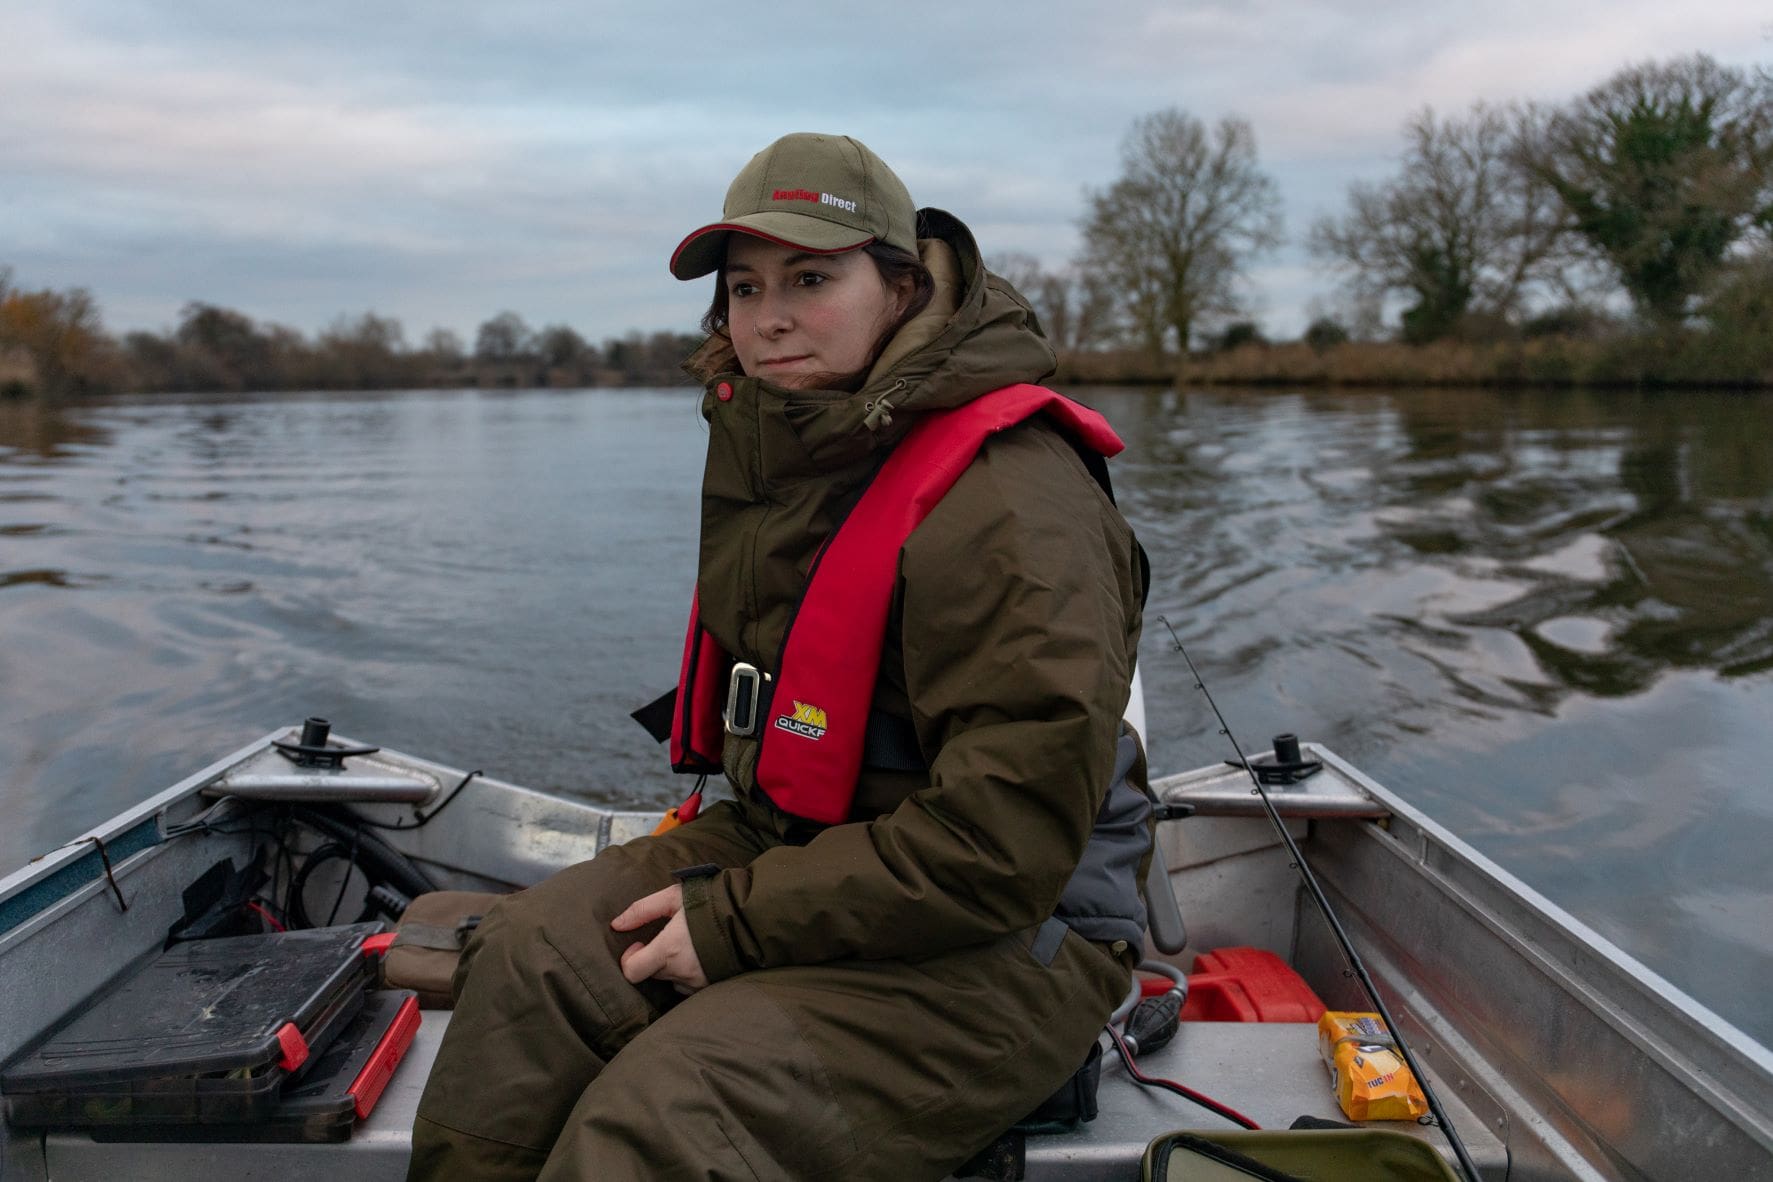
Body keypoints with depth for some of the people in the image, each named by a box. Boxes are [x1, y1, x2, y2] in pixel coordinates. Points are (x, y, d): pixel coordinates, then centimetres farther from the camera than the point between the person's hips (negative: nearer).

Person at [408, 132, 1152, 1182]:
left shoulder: (1012, 504, -24)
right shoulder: (773, 444, 6)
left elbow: (1004, 841, -27)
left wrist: (739, 922, -21)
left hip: (1001, 943, -8)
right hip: (792, 847, 8)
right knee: (535, 955, -8)